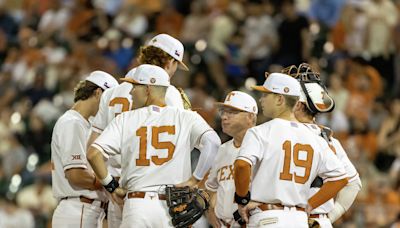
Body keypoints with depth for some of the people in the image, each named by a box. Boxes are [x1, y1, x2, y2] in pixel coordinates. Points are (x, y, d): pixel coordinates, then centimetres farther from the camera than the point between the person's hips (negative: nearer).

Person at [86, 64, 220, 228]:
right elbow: (212, 141, -13)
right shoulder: (185, 118, 4)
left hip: (137, 205, 0)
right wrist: (194, 180, -6)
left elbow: (93, 154, -4)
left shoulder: (126, 119, 4)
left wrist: (111, 185, 8)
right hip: (174, 207, 0)